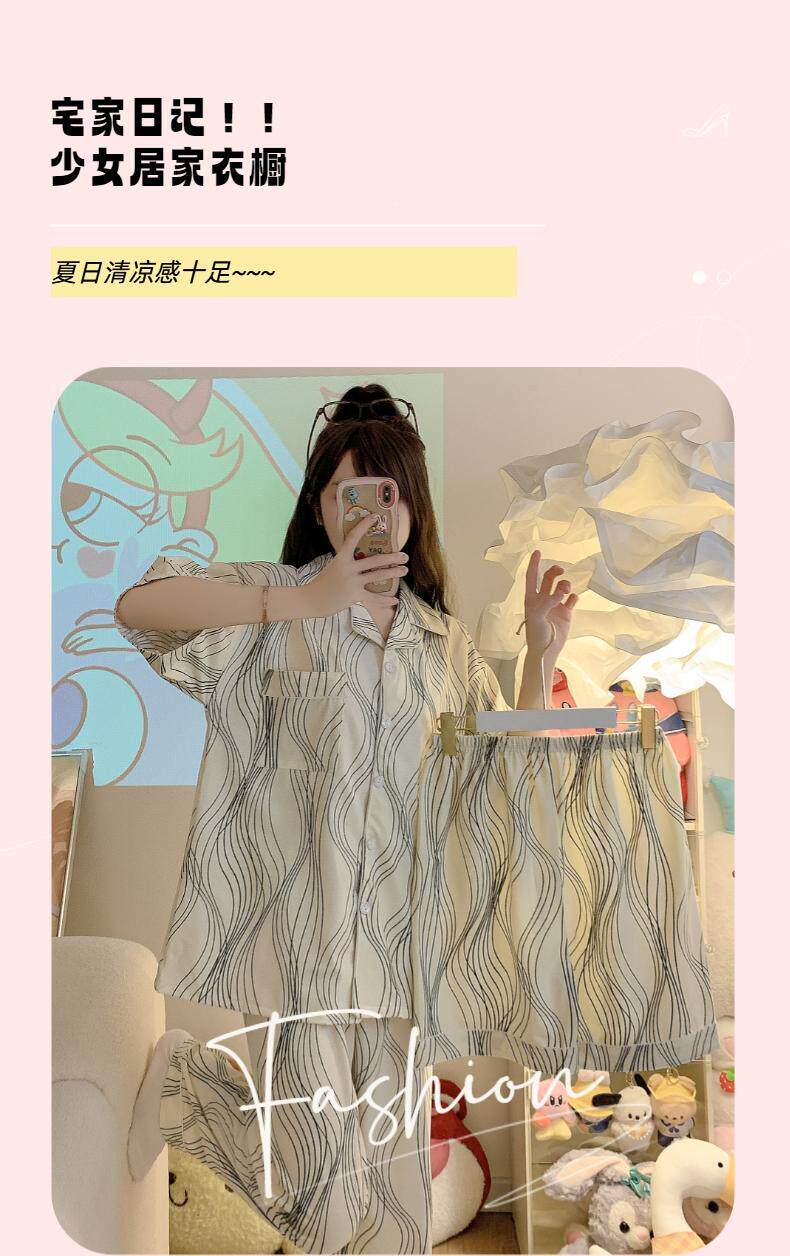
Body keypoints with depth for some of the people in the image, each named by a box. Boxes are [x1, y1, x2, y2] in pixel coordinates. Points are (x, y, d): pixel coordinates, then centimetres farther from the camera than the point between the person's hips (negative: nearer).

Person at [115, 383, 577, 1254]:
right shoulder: (277, 603, -4)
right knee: (319, 1168, 1)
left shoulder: (444, 640, 10)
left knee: (391, 1170, 12)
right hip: (298, 919, -4)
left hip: (394, 931, 5)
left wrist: (541, 655, 0)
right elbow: (137, 608, -20)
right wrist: (306, 600, -26)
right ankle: (181, 1080, 26)